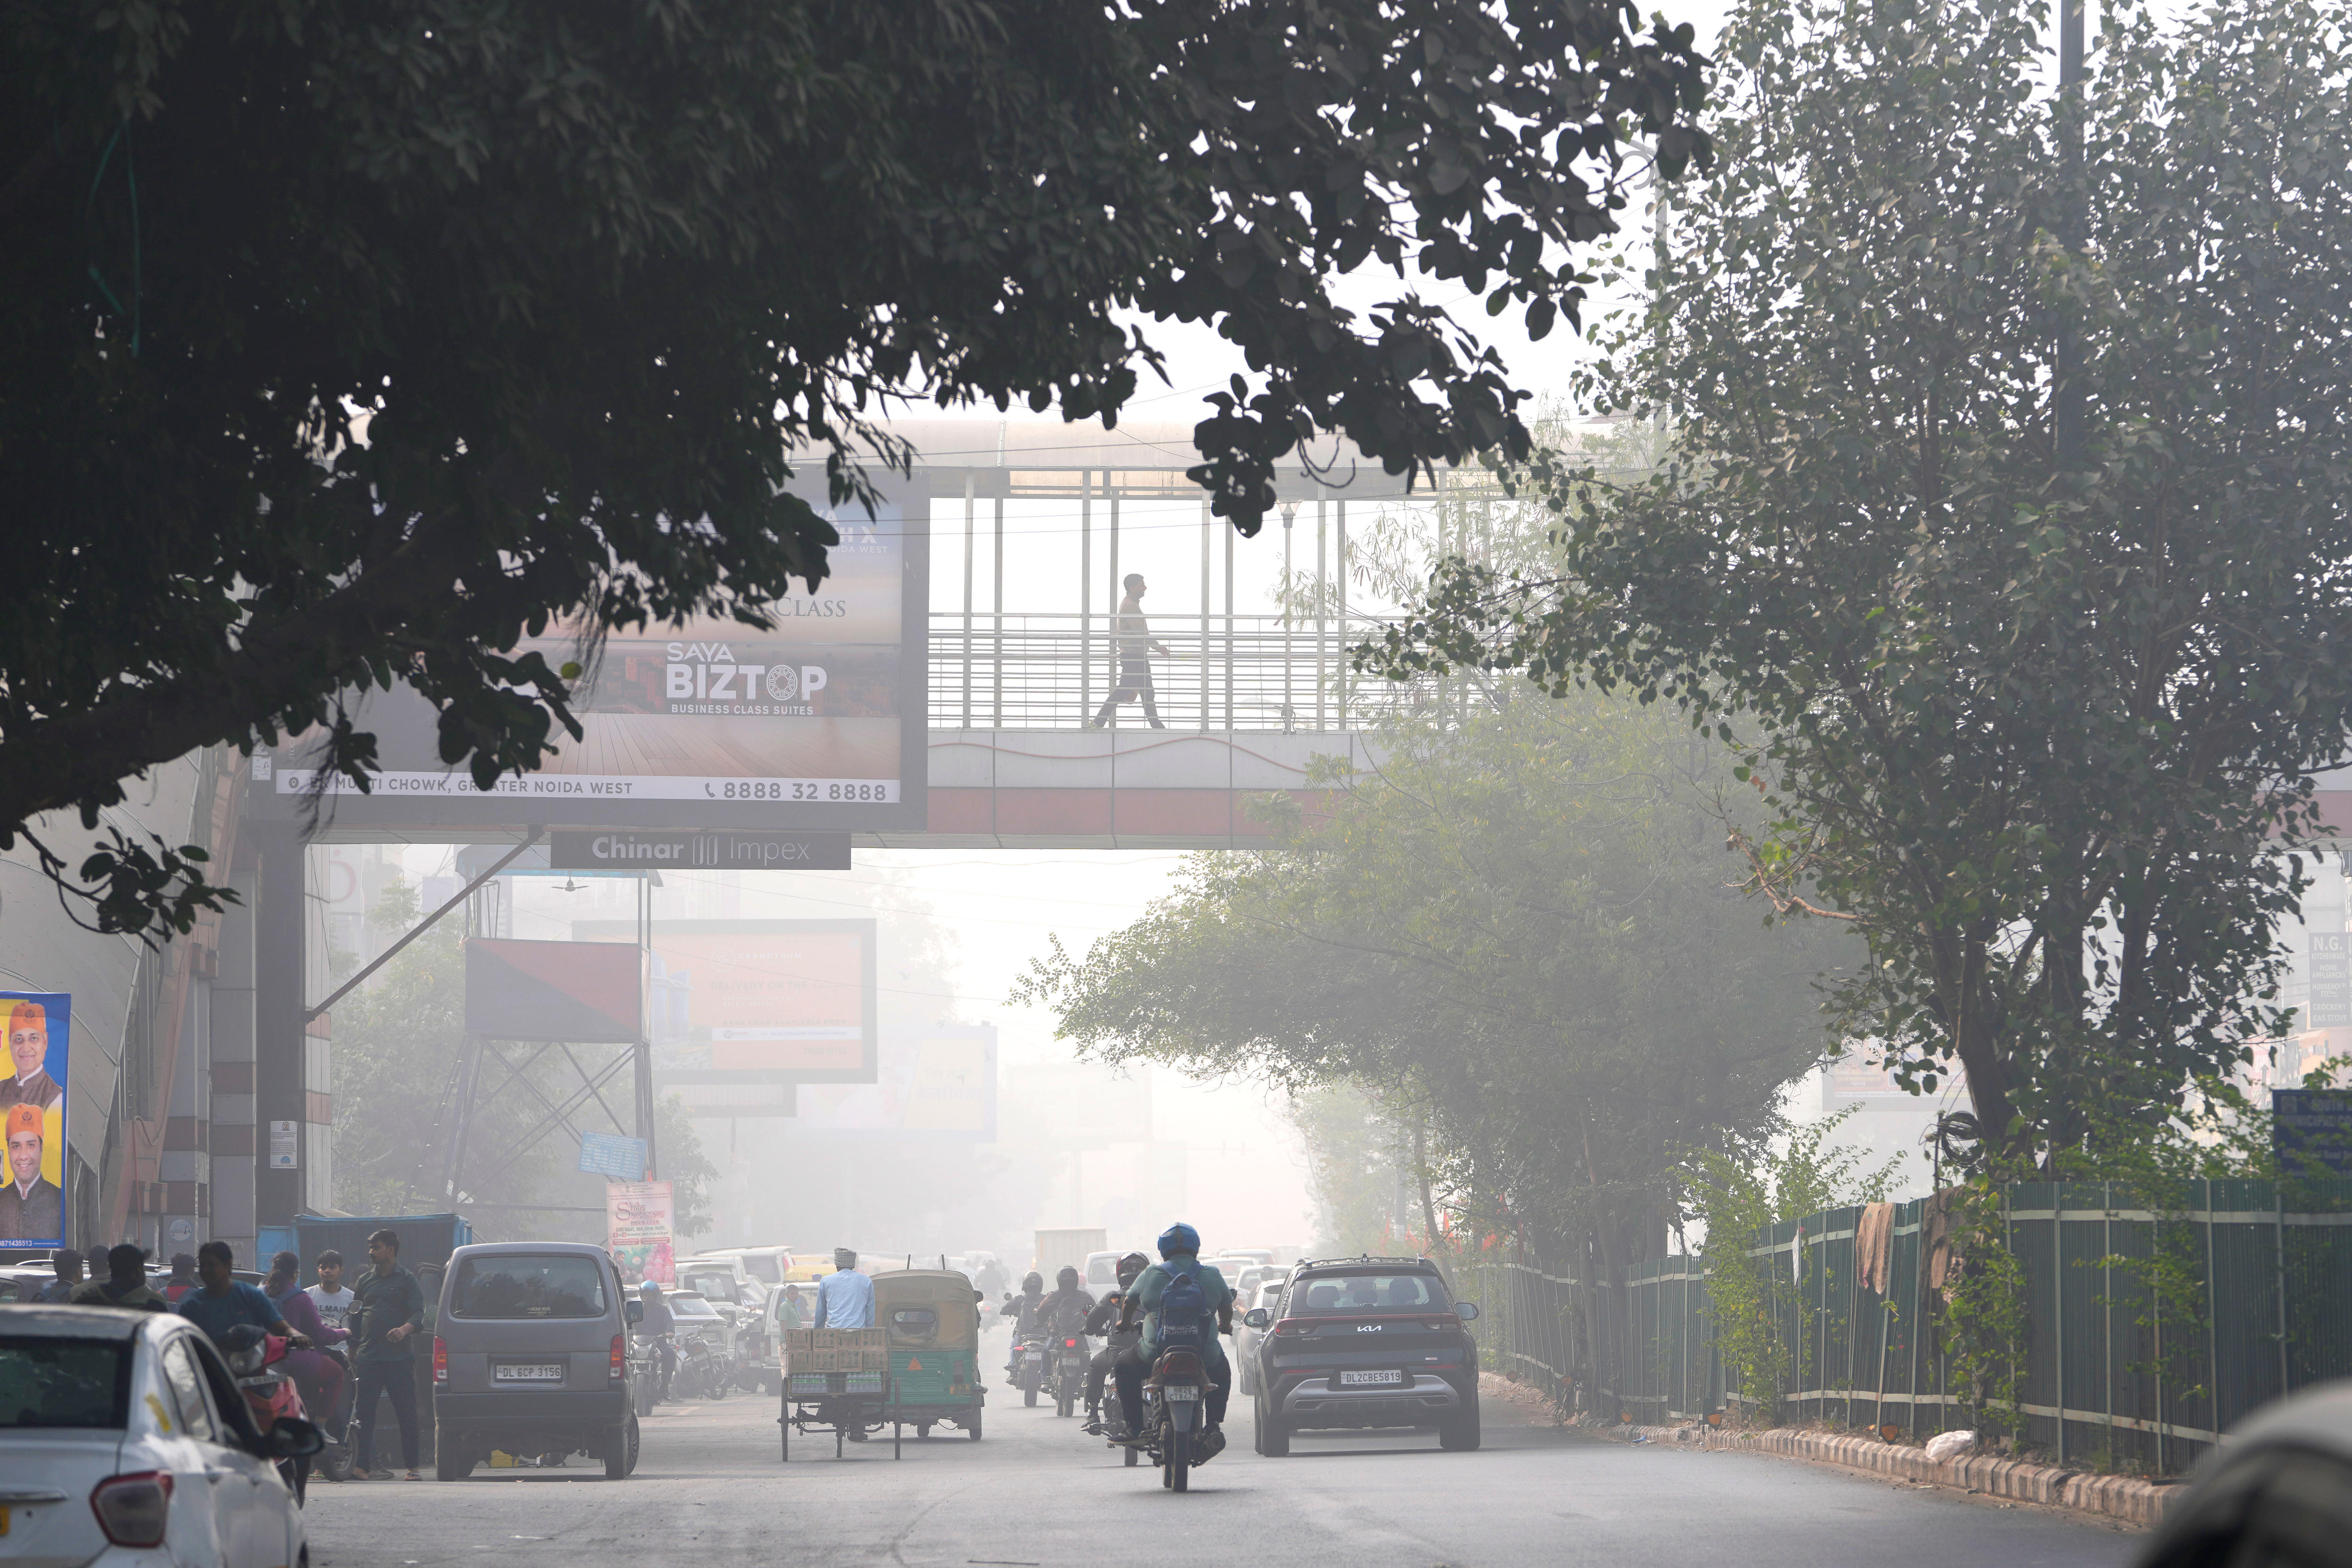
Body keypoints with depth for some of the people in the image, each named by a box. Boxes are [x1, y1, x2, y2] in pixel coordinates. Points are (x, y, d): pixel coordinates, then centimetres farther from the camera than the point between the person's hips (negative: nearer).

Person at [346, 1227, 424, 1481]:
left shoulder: (407, 1280, 6)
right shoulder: (365, 1281, 17)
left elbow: (418, 1314, -3)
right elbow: (355, 1318, 20)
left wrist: (405, 1329, -25)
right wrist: (353, 1350, 12)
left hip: (399, 1358, -3)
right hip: (368, 1358, 3)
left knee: (407, 1414, -2)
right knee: (364, 1413, -4)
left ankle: (412, 1467, 4)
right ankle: (362, 1466, -4)